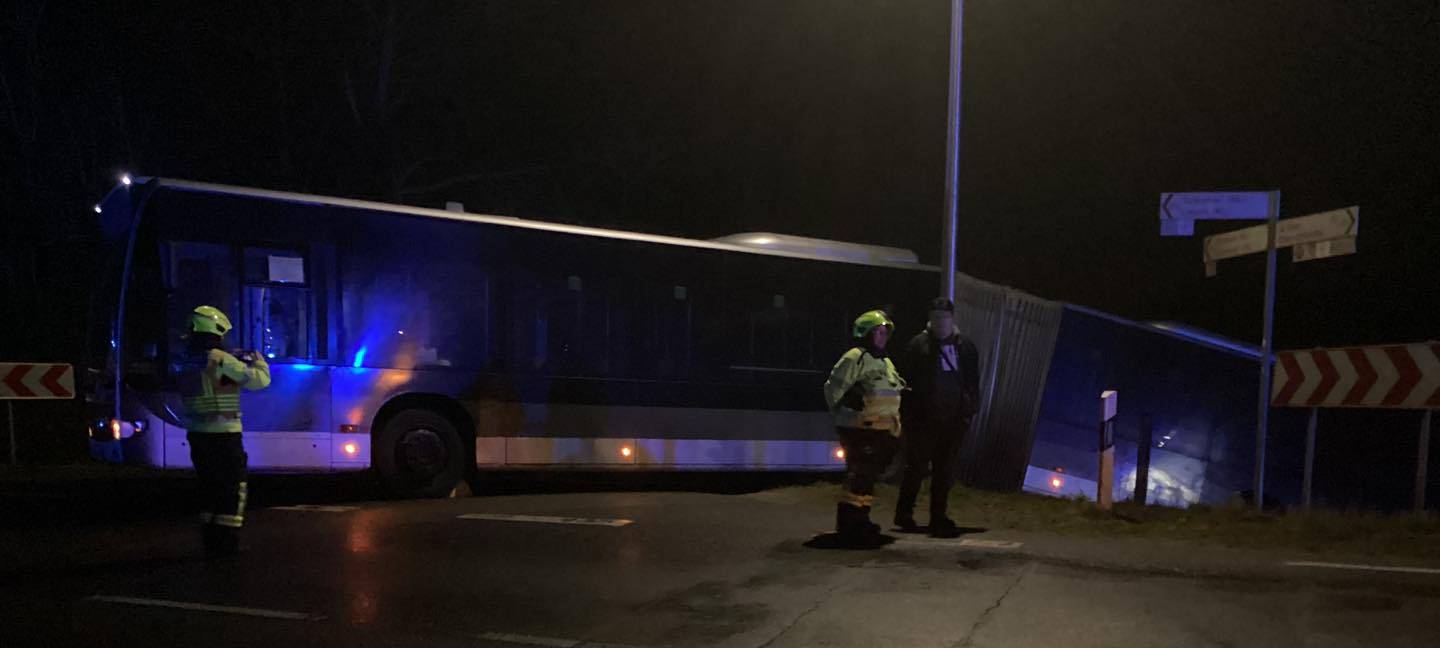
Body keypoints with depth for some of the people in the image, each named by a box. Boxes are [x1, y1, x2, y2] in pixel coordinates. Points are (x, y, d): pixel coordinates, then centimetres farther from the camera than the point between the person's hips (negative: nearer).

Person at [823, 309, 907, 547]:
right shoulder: (855, 358, -11)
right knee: (858, 477, -10)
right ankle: (849, 527, -5)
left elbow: (893, 397, 28)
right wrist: (843, 416, -4)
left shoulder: (886, 363, 19)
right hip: (859, 430, -9)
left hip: (881, 431, 9)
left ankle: (860, 522, 26)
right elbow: (833, 388, -13)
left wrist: (895, 429, 22)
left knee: (868, 478, 15)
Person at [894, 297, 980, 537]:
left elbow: (973, 383, 13)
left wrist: (968, 412, 4)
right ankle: (904, 513, 15)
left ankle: (938, 517, 17)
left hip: (951, 420, 4)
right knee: (917, 467, 0)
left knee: (944, 472, 9)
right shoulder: (917, 345, -3)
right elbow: (906, 382, -4)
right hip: (923, 419, -4)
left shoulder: (965, 347, 8)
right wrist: (909, 414, -9)